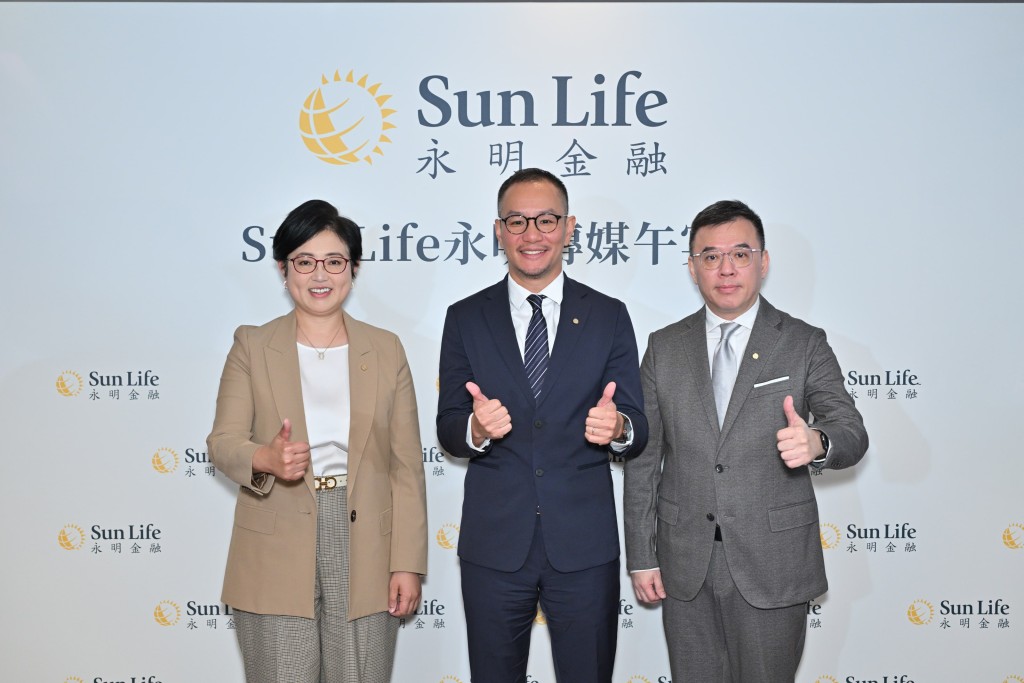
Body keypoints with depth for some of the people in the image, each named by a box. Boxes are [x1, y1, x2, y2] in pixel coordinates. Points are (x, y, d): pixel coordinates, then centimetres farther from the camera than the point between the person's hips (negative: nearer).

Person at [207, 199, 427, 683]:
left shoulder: (386, 350, 6)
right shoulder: (252, 346, 4)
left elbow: (407, 466, 4)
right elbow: (222, 441, -1)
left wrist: (408, 564, -1)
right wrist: (266, 459, -25)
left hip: (365, 556, 1)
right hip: (277, 561, -1)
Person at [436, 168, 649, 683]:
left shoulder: (609, 316, 2)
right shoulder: (466, 319, 3)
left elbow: (636, 430, 1)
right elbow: (446, 428, 2)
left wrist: (618, 426, -23)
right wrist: (476, 428, -21)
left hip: (585, 544, 0)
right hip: (492, 544, 1)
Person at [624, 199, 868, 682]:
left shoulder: (803, 344, -1)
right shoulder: (664, 347, 5)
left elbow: (851, 432, -9)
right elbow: (644, 457, 5)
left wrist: (817, 442, -34)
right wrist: (641, 556, 2)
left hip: (771, 564, -2)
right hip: (685, 565, 2)